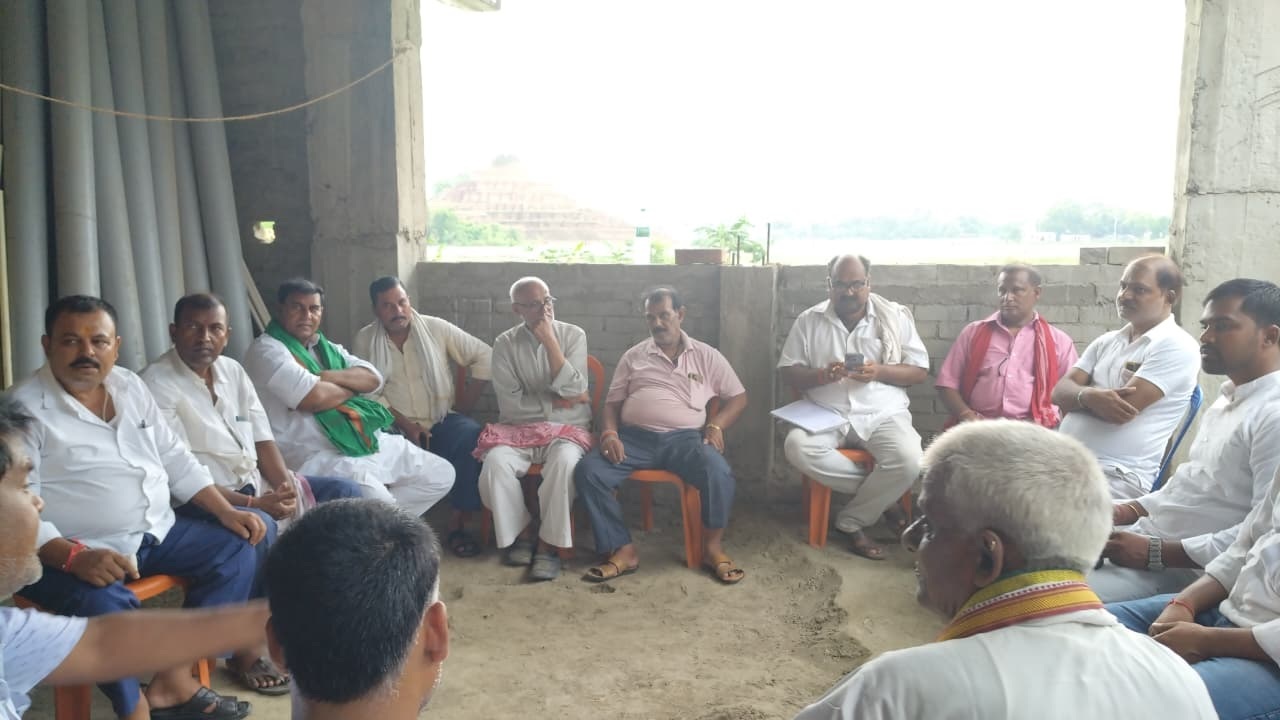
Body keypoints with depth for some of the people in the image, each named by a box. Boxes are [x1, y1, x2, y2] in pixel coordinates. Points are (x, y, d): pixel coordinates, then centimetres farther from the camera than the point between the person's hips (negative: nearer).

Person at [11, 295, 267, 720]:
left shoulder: (130, 387, 8)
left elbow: (174, 458, 13)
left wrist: (226, 511, 2)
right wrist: (74, 557, -34)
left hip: (156, 532, 7)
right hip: (70, 553, -7)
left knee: (238, 547, -2)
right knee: (105, 604, -34)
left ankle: (174, 682, -3)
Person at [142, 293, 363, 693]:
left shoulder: (233, 371, 9)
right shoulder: (157, 386, -14)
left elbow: (263, 440, 10)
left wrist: (285, 482, -11)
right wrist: (254, 503, -25)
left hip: (256, 484, 8)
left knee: (344, 493, -2)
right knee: (258, 526, -36)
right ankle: (247, 651, -19)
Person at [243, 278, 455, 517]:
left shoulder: (326, 347, 20)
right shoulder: (265, 350, -6)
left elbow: (372, 379, 7)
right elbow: (315, 398, -20)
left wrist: (330, 377, -11)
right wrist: (352, 386, 0)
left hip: (369, 441, 9)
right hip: (317, 454, -8)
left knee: (441, 475, 6)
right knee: (374, 500, -35)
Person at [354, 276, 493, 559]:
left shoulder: (435, 328, 1)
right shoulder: (365, 339, 3)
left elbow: (484, 356, 4)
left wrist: (468, 401, 0)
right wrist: (406, 425, -14)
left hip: (442, 421, 1)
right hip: (396, 426, 0)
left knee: (472, 438, -31)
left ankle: (458, 524, -19)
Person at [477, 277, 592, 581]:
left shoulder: (574, 335, 1)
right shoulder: (505, 344, 1)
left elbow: (573, 390, -13)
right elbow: (510, 403, -6)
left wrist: (549, 340, -15)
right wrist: (557, 402, -8)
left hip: (567, 429, -1)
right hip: (519, 429, 1)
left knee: (564, 461, -35)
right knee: (495, 462, -30)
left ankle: (549, 543, -19)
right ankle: (522, 530, -6)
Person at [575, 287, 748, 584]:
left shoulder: (706, 356, 13)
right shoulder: (633, 356, 16)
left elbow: (738, 396, 13)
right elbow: (613, 402, 15)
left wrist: (715, 426, -5)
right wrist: (609, 433, -6)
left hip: (685, 438, -1)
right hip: (635, 437, 2)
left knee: (719, 473, -33)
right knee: (587, 471, -25)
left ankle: (712, 547, -10)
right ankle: (623, 550, -17)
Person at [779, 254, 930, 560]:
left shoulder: (895, 316, 5)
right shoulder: (809, 320, 7)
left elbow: (920, 371, 4)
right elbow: (789, 373, 6)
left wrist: (879, 371, -14)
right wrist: (821, 375, -16)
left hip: (883, 414, -1)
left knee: (909, 461, -31)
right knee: (797, 447, -31)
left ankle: (853, 521, -6)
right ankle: (879, 495, -11)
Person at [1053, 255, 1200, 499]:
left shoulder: (1176, 347, -5)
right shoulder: (1106, 342, 18)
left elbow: (1124, 409, -15)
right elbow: (1059, 392, 6)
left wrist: (1079, 394, 3)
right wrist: (1090, 396, -16)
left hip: (1117, 476, -7)